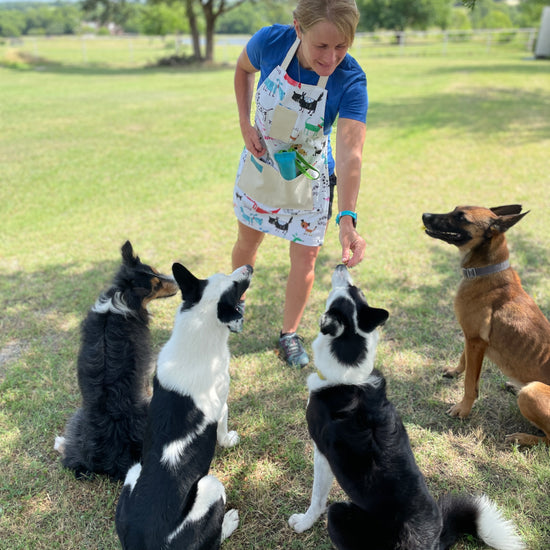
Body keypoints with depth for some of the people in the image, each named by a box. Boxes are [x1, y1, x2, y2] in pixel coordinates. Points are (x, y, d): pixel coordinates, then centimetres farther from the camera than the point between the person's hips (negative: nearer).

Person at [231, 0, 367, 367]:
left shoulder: (350, 79, -29)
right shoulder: (271, 41, -24)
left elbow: (351, 154, -39)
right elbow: (243, 68, 1)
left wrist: (347, 219, -53)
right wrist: (245, 123, -10)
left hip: (309, 177, -1)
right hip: (260, 164, 2)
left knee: (305, 259, 5)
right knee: (248, 241, 20)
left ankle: (290, 334, 30)